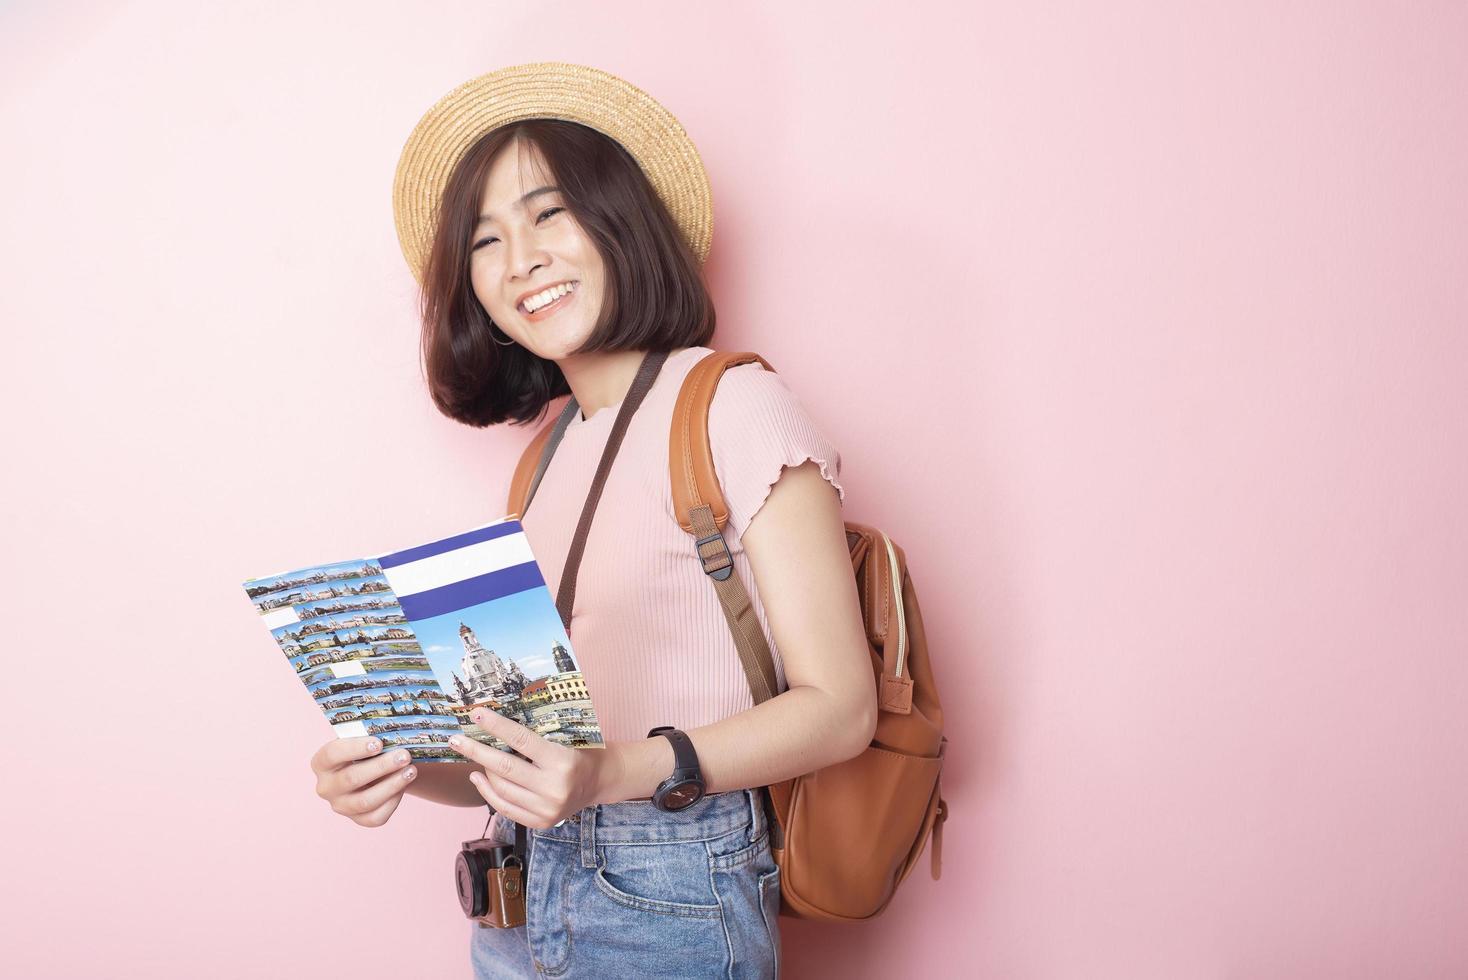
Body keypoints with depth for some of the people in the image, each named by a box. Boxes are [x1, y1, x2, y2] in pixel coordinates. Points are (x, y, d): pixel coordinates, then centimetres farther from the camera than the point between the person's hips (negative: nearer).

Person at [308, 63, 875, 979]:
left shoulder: (737, 405, -11)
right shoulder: (550, 450, 9)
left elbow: (839, 706, -14)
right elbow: (529, 751, 11)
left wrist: (613, 774, -24)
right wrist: (403, 769, -7)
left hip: (670, 903, -6)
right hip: (525, 899, 6)